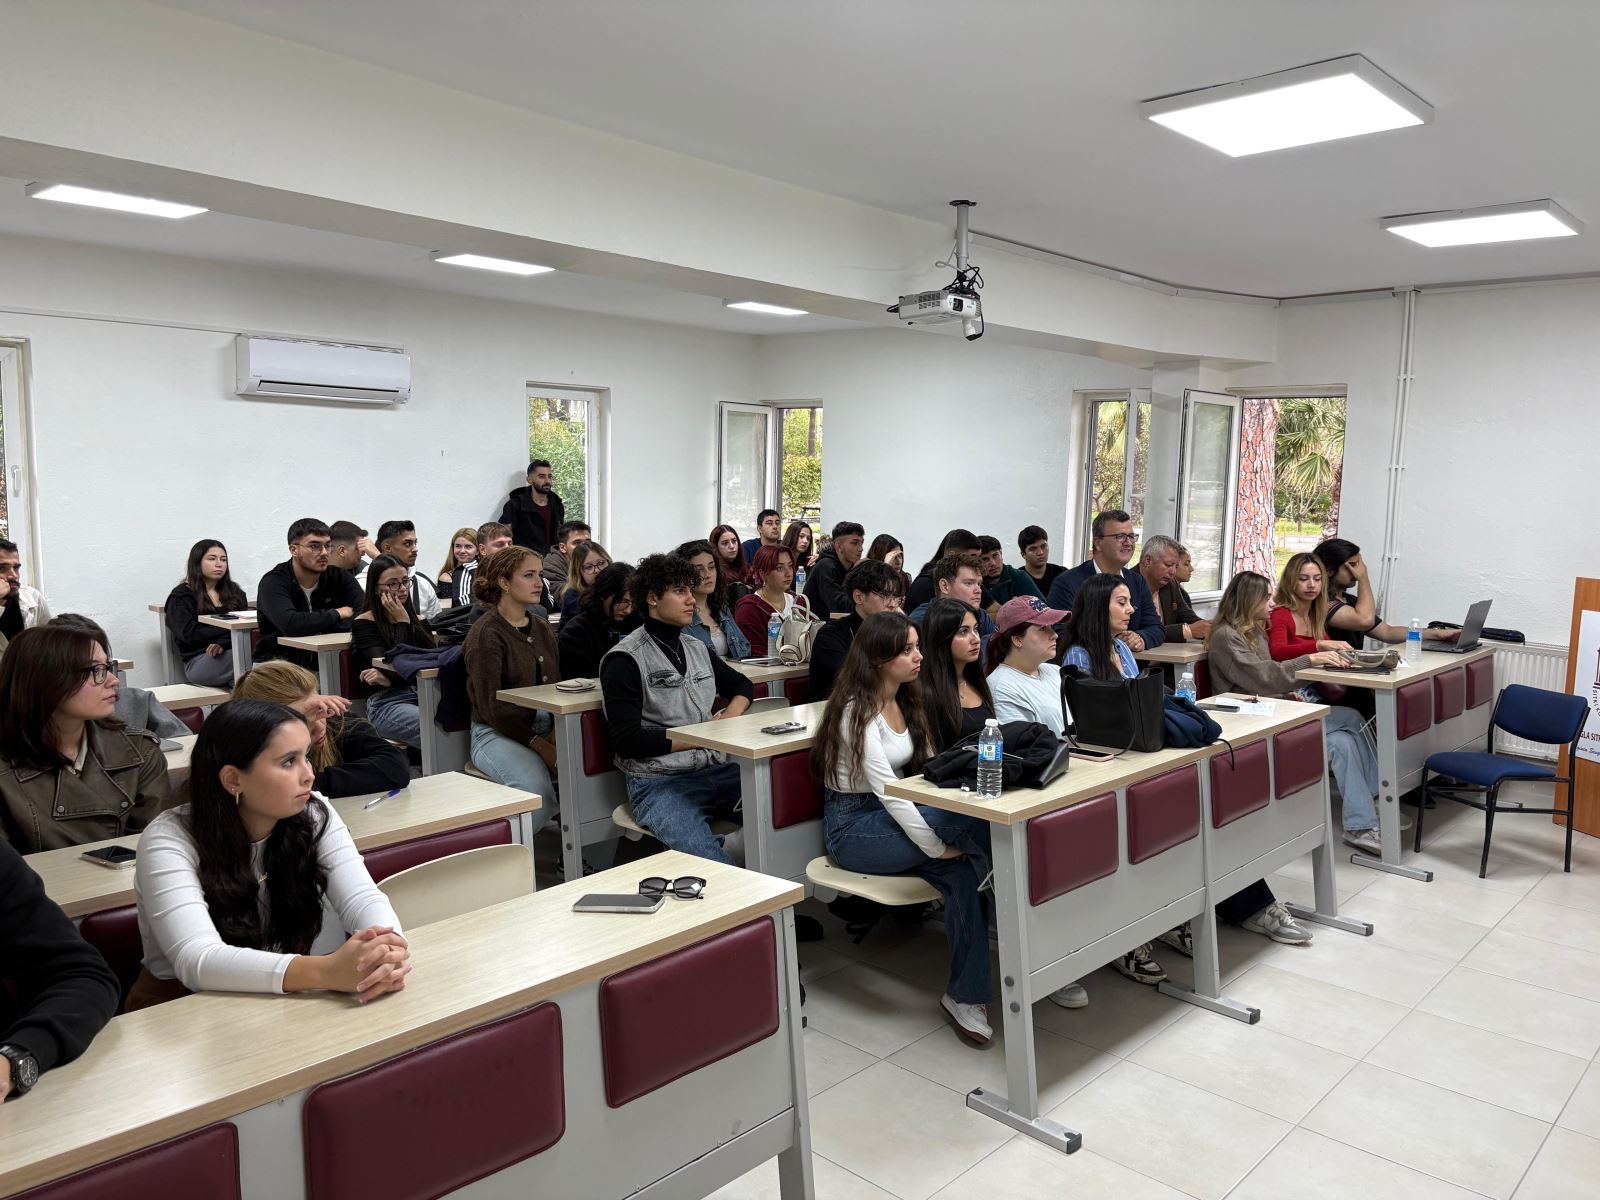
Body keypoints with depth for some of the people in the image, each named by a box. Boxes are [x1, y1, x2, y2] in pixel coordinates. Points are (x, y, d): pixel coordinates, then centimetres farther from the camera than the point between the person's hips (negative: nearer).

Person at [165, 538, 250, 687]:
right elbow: (190, 634, -5)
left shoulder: (235, 592, 22)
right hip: (198, 661, -4)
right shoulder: (181, 596, 10)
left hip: (230, 653, 4)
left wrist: (223, 644, -16)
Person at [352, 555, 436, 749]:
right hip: (386, 702, -4)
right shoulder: (364, 623, 7)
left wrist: (390, 678, -9)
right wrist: (401, 622, -1)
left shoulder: (418, 621, 21)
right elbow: (389, 665, -6)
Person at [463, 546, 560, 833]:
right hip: (496, 732, -6)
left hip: (541, 723, 6)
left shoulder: (541, 628, 14)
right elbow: (492, 707, -13)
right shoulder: (486, 634, -8)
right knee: (536, 788, -34)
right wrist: (540, 746, -18)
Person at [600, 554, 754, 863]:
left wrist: (731, 716, 9)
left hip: (716, 770, 7)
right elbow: (628, 741, -12)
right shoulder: (626, 660, -5)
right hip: (658, 783, -7)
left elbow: (742, 684, 31)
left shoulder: (697, 648, 15)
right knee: (707, 859, -35)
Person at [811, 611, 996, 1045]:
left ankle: (964, 995, -11)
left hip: (894, 812, 7)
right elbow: (885, 789, -23)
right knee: (970, 819, -28)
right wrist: (938, 845, -25)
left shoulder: (907, 702, 9)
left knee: (964, 872, -21)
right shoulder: (857, 711, -17)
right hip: (853, 826, -7)